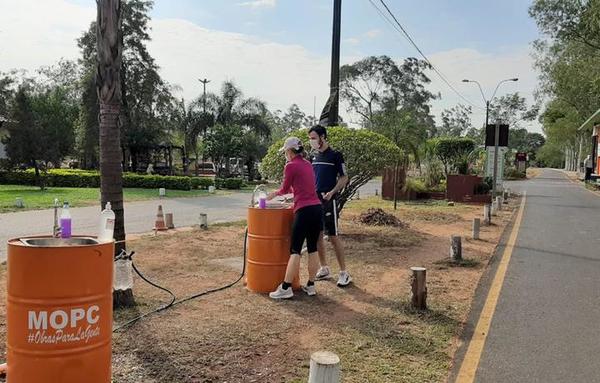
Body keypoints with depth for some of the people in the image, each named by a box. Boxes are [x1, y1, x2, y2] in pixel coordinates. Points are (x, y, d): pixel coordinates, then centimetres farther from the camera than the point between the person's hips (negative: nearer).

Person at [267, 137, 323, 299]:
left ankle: (286, 288, -1)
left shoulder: (291, 166, -5)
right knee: (313, 249, 11)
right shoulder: (308, 164, 17)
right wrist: (277, 193, 34)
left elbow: (285, 189, 5)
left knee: (295, 250, -4)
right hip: (317, 208, 7)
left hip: (304, 210, -7)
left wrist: (274, 193, 28)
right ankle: (310, 286, 18)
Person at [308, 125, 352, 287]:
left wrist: (332, 192, -18)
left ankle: (344, 273, 1)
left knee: (333, 237, -7)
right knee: (317, 236, 9)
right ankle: (324, 269, 21)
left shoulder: (335, 155, -6)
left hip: (328, 201, -6)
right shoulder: (314, 157, 13)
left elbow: (344, 178, -6)